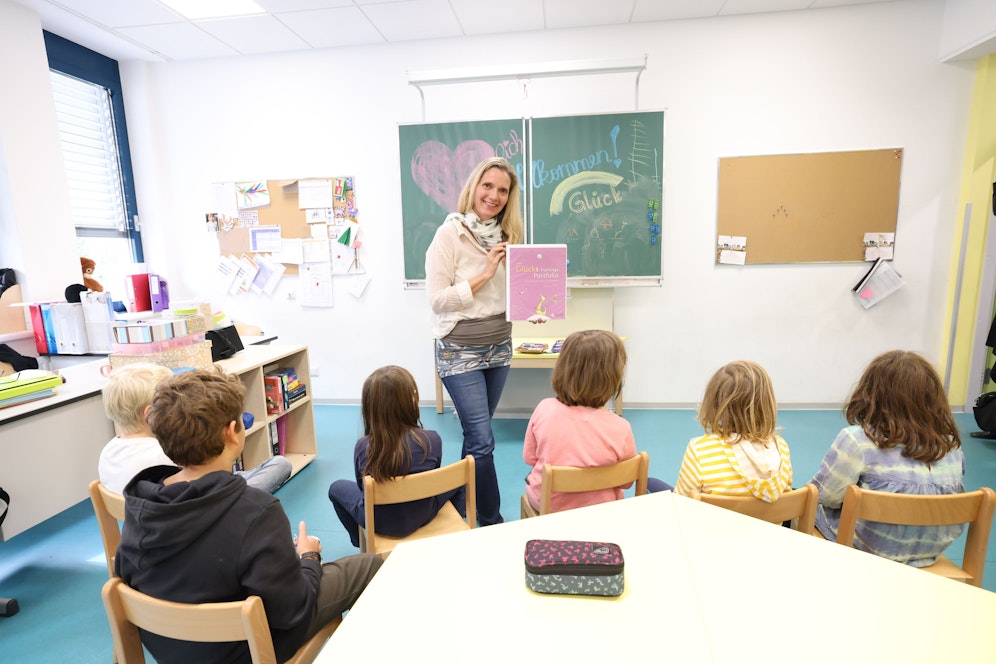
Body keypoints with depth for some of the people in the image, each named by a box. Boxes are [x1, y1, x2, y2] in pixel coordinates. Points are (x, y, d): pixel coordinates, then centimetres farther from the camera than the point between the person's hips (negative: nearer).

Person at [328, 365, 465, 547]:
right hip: (423, 517, 0)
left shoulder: (363, 447, -22)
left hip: (379, 523, 0)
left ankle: (362, 542, 42)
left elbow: (362, 487, -4)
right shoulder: (432, 440, -23)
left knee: (337, 488, 27)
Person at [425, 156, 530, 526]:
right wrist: (484, 274, -19)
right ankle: (491, 522, 13)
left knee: (476, 435, 17)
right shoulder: (449, 234, -11)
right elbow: (438, 299, -15)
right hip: (460, 351, -5)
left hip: (499, 346, 6)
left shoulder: (507, 236, 6)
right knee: (482, 441, -4)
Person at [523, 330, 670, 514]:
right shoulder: (620, 429, -27)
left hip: (543, 501, 1)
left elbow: (529, 457, -4)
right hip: (597, 511, 0)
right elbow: (626, 481, -9)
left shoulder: (544, 409, -22)